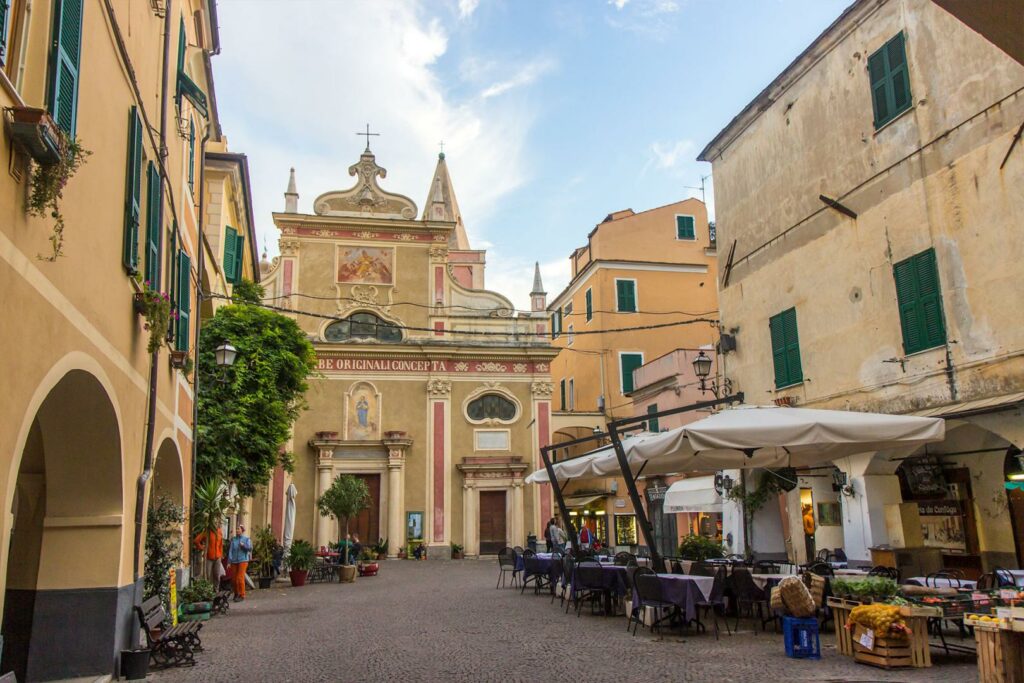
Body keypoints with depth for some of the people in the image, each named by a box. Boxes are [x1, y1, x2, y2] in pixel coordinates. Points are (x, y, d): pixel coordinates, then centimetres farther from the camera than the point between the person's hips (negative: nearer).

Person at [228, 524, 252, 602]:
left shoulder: (246, 539, 3)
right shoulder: (233, 539, 8)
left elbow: (250, 548, -5)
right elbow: (230, 550, 4)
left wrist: (243, 545, -21)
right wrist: (229, 561, -3)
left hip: (243, 560, -3)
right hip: (234, 561, 3)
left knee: (240, 578, -10)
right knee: (234, 579, 7)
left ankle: (242, 595, -3)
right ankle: (236, 594, 24)